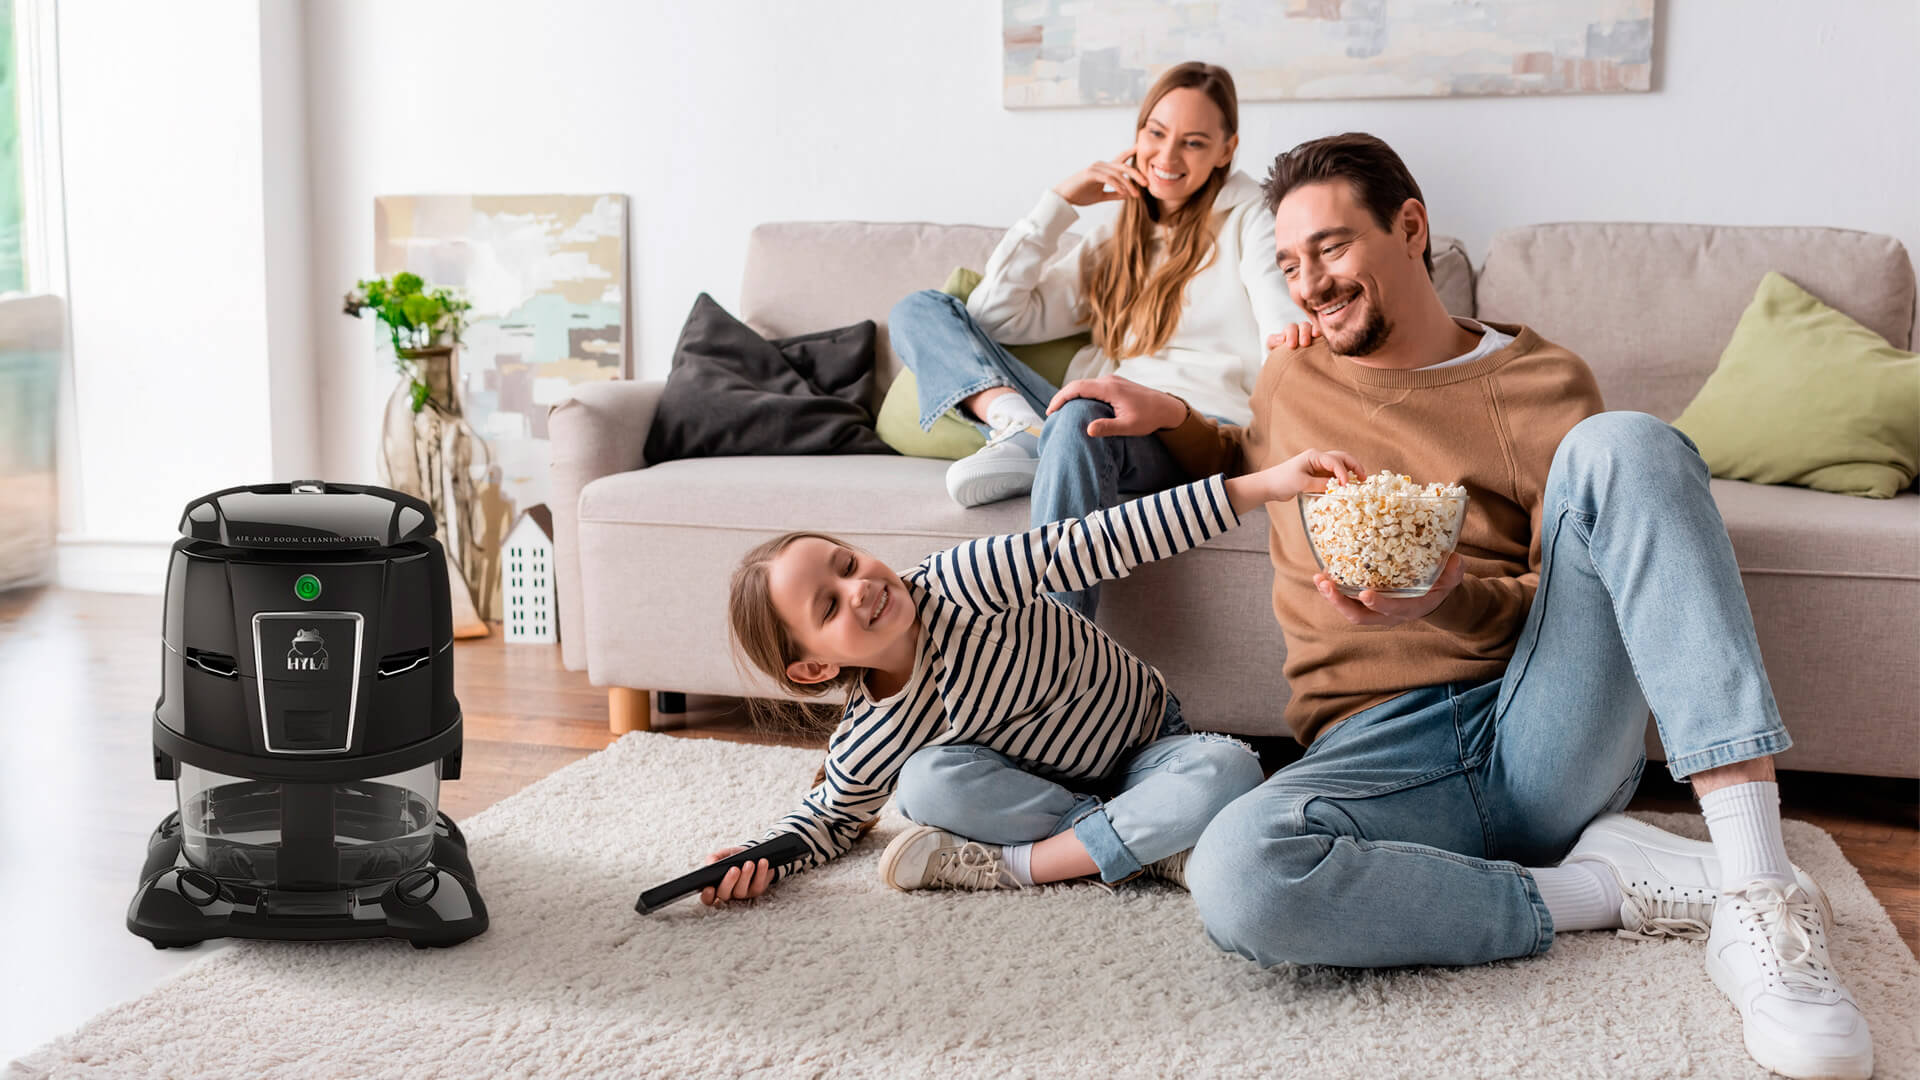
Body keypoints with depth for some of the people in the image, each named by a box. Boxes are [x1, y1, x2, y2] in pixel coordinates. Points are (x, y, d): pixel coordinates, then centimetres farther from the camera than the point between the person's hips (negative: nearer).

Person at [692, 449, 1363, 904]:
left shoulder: (954, 582, -28)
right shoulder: (866, 748, -17)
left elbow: (1101, 543, -31)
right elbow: (830, 817, 4)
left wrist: (1264, 484, -36)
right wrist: (761, 858, -21)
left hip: (1146, 741, -1)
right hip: (1037, 774, 1)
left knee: (1230, 772, -33)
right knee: (929, 782, -29)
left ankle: (1019, 862, -25)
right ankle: (1147, 843, -23)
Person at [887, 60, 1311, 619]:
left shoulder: (1246, 217, 15)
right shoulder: (1108, 242, 27)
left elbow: (1288, 332, -3)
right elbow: (995, 316, 16)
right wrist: (1059, 202, 12)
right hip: (1101, 416, 5)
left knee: (1082, 417, -42)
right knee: (918, 311, 2)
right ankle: (1020, 431, -26)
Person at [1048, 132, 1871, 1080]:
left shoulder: (1540, 382, 9)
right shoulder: (1291, 379, 19)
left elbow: (1578, 606, 5)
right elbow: (1249, 472, 39)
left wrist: (1450, 598, -17)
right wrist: (1172, 420, 18)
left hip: (1546, 739, 0)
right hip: (1376, 746, 1)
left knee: (1624, 445, -25)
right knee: (1238, 876, -35)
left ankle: (1753, 886, -32)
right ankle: (1598, 887, -16)